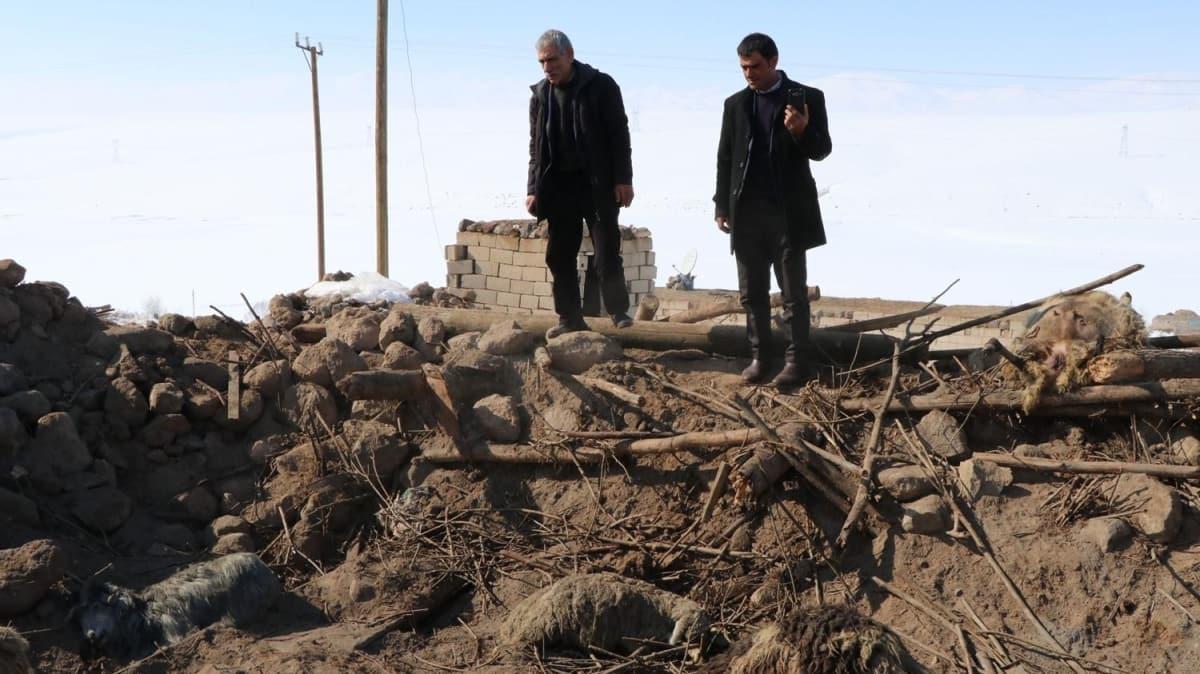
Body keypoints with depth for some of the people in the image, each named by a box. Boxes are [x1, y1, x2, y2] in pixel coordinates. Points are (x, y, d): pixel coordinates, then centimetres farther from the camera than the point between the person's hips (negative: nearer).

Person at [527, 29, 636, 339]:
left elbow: (619, 135, -4)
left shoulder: (601, 86, -2)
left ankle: (619, 311, 5)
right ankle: (570, 318, 10)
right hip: (558, 186, 4)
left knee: (607, 253, -5)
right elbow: (536, 148, 13)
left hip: (598, 185, -4)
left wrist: (623, 179, -10)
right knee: (559, 256, 3)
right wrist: (534, 190, 6)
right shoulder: (540, 95, 9)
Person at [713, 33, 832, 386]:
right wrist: (722, 206, 4)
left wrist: (802, 130, -25)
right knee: (751, 292, 7)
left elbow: (821, 150, -4)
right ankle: (760, 357, 15)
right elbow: (725, 157, 11)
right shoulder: (736, 103, 10)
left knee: (793, 291, 1)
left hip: (788, 210, -4)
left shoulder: (807, 97, 0)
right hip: (747, 211, 4)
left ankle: (797, 360, 6)